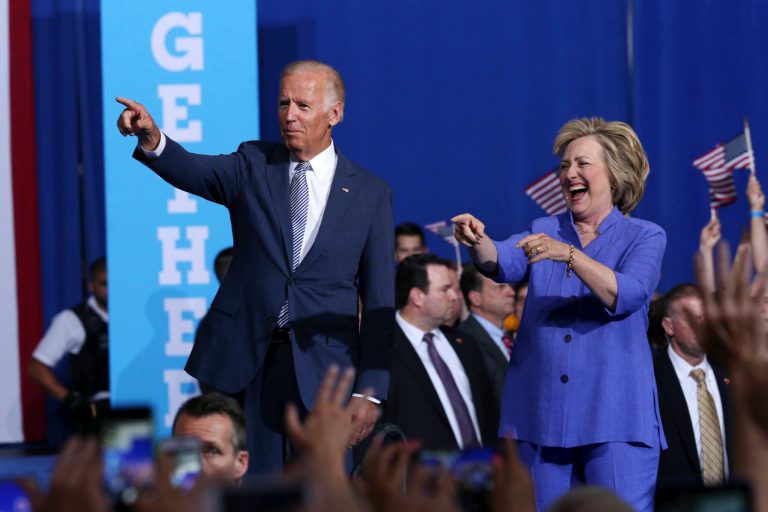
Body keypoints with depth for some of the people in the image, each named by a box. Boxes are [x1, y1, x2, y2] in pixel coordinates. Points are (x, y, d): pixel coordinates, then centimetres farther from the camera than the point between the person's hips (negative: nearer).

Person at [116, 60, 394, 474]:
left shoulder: (370, 193, 4)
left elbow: (380, 299, 3)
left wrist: (370, 390, -4)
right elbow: (195, 171, -14)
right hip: (246, 359, 1)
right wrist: (152, 140, -37)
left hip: (324, 368, -1)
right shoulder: (253, 165, 7)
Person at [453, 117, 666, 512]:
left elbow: (626, 295, -14)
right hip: (542, 414, 3)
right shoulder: (544, 231, 14)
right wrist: (479, 242, -28)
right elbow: (503, 264, -6)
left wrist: (568, 254, -25)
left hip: (614, 416, -3)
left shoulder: (645, 237, 5)